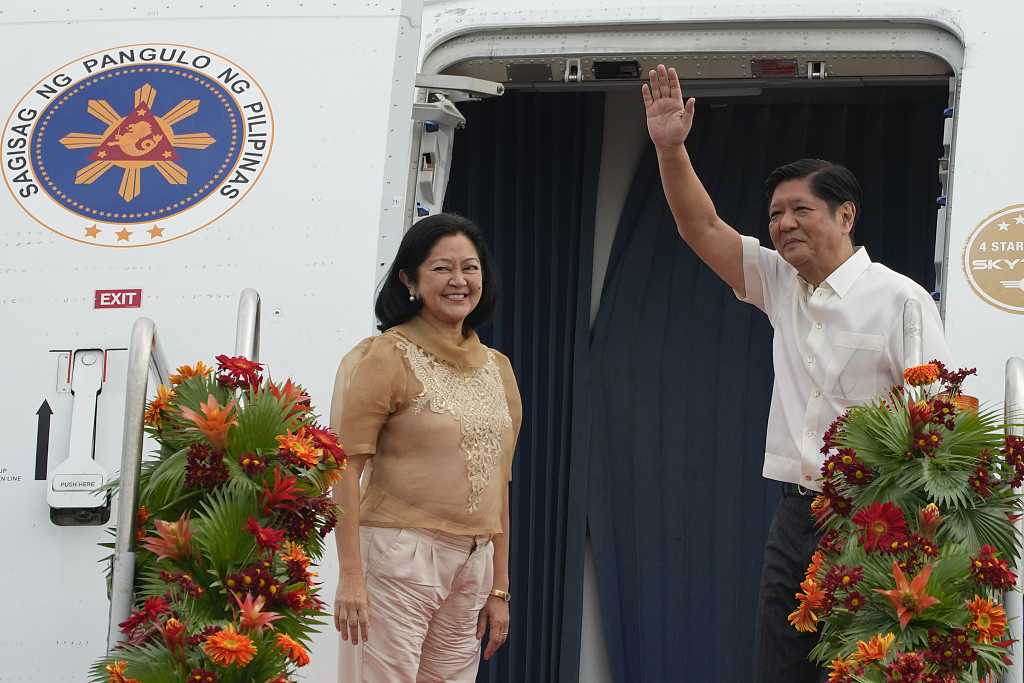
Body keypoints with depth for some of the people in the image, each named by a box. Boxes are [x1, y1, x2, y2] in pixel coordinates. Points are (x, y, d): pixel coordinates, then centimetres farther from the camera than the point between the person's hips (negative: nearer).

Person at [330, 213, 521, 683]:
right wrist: (350, 576, -18)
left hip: (471, 566, 6)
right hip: (397, 556, -6)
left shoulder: (497, 369, 15)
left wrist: (500, 589, 15)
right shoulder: (384, 357, -5)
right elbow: (345, 470, -11)